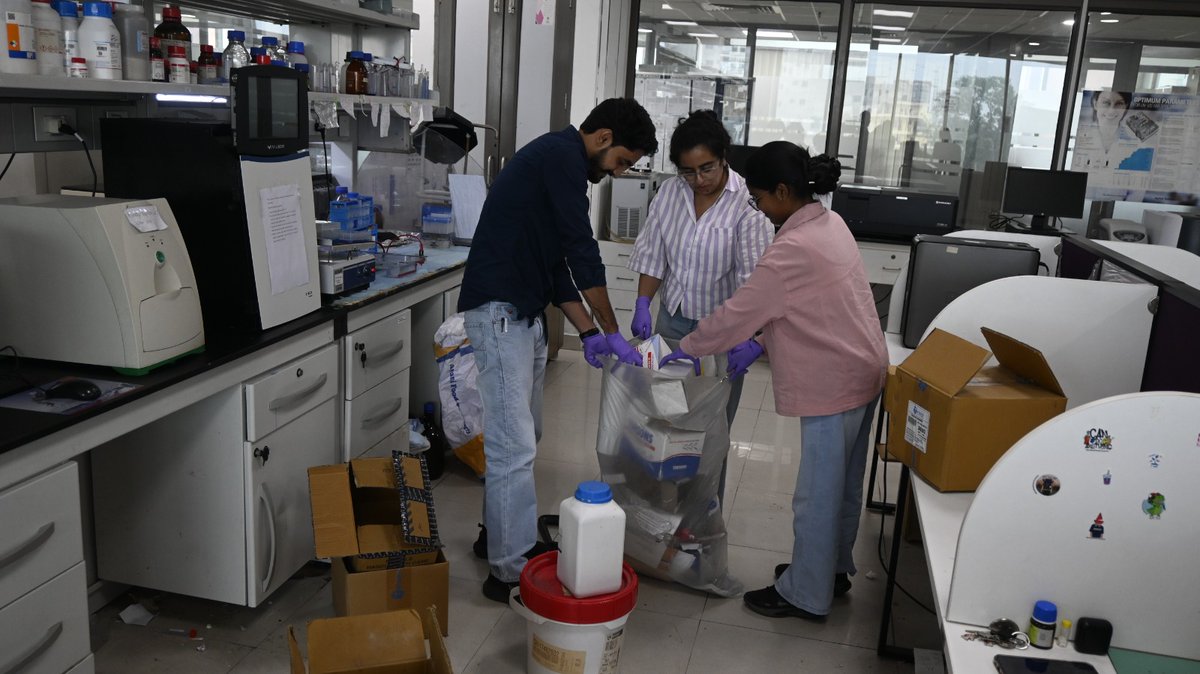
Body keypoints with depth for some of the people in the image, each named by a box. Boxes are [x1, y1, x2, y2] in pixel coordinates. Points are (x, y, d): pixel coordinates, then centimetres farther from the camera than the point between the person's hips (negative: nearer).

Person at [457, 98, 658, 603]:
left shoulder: (559, 163, 19)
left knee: (524, 434, 18)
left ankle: (500, 531, 33)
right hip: (499, 311, -11)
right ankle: (510, 572, -2)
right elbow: (583, 252, -15)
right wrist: (611, 331, -7)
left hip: (524, 314, 11)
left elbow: (557, 264, 19)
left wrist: (587, 332, 11)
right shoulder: (561, 154, -11)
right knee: (514, 445, -9)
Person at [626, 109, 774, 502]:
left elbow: (753, 278, -19)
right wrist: (642, 305, -4)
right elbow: (653, 256, 7)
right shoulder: (669, 194, 0)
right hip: (672, 321, 4)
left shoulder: (747, 203, -16)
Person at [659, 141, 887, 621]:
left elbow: (738, 312, -18)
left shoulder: (792, 249, -25)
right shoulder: (830, 224, 5)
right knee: (843, 483, 23)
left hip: (832, 384, -10)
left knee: (817, 493, 5)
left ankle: (806, 595, 20)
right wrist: (761, 344, 9)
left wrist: (686, 348, -4)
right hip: (861, 370, 10)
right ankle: (833, 569, 40)